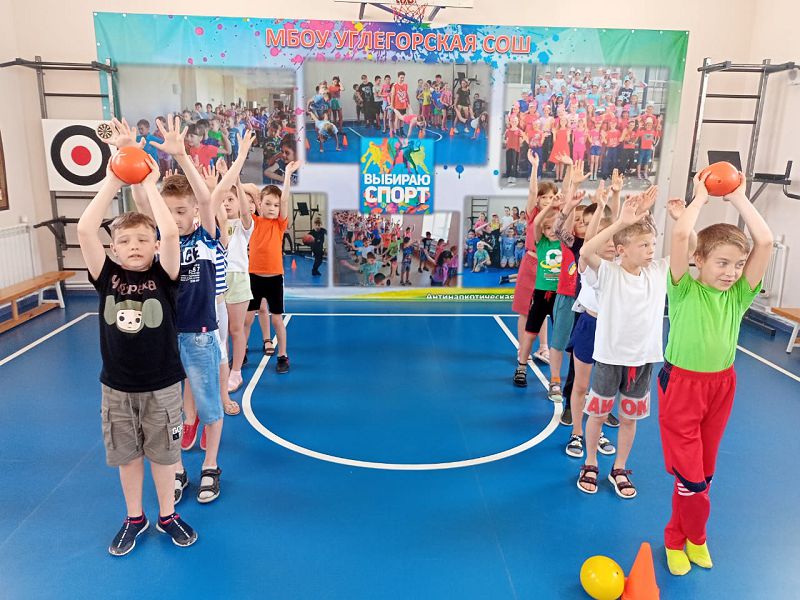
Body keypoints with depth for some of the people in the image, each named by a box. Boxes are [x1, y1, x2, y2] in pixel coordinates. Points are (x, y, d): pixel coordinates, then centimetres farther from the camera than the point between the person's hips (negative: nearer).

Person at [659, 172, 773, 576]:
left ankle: (679, 537, 36)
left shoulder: (739, 294, -1)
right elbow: (680, 235, -25)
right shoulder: (685, 289, -11)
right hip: (682, 384, -4)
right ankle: (694, 537, 26)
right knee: (690, 475, -1)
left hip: (721, 385, 5)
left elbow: (765, 242, -11)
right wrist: (700, 197, -12)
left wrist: (739, 198, -6)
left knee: (703, 471, 16)